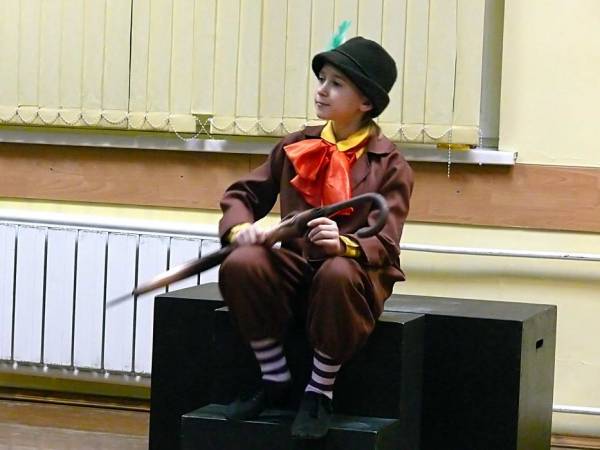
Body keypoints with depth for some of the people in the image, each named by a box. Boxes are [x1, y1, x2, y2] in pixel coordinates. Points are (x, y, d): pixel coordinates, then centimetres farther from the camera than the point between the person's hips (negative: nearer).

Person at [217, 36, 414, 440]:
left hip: (357, 270, -4)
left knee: (338, 274, -41)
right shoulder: (296, 148, 10)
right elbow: (243, 194, 13)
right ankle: (275, 379, -9)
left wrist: (343, 244, -37)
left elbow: (383, 243, -13)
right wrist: (240, 227, -12)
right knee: (241, 264, -28)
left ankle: (320, 393, -20)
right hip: (297, 266, 4)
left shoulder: (389, 165, -4)